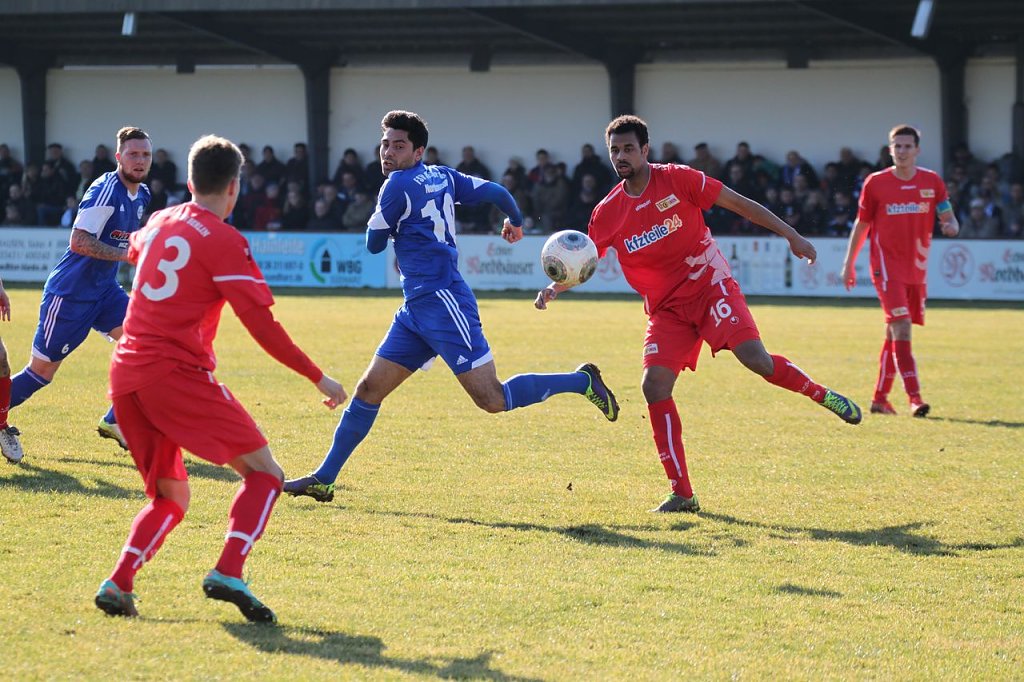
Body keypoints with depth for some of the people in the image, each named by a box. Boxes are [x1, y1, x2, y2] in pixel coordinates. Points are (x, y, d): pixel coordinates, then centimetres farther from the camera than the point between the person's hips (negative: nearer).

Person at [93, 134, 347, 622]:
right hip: (177, 375, -7)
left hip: (125, 376, 7)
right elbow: (263, 326, -9)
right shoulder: (223, 241, -6)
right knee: (264, 473, -1)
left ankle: (118, 584, -1)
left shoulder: (160, 223, 15)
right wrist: (319, 379, -2)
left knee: (171, 497, 18)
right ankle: (228, 574, -22)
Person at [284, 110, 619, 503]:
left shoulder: (398, 186, -11)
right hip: (417, 310, 10)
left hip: (442, 303, -10)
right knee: (369, 389, 6)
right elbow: (496, 192, 14)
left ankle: (581, 381, 3)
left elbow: (374, 245, -4)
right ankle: (324, 480, 8)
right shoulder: (443, 178, 11)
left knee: (492, 400, -10)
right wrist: (515, 222, 33)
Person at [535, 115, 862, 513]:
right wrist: (554, 289, -10)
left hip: (709, 284, -3)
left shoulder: (678, 180, -8)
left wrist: (790, 235, -6)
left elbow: (739, 204, -3)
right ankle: (682, 494, -8)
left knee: (754, 358, -23)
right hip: (666, 308, 3)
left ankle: (822, 395, 7)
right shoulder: (608, 212, 1)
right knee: (654, 386, -14)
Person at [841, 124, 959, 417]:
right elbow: (861, 225, 6)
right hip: (887, 266, -4)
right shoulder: (875, 183, -2)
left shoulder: (932, 182, 4)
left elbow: (949, 219, 8)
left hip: (917, 268, 4)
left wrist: (951, 226, -17)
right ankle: (914, 398, -25)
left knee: (895, 333, 11)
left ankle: (880, 398, 21)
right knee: (901, 329, -18)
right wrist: (849, 263, 6)